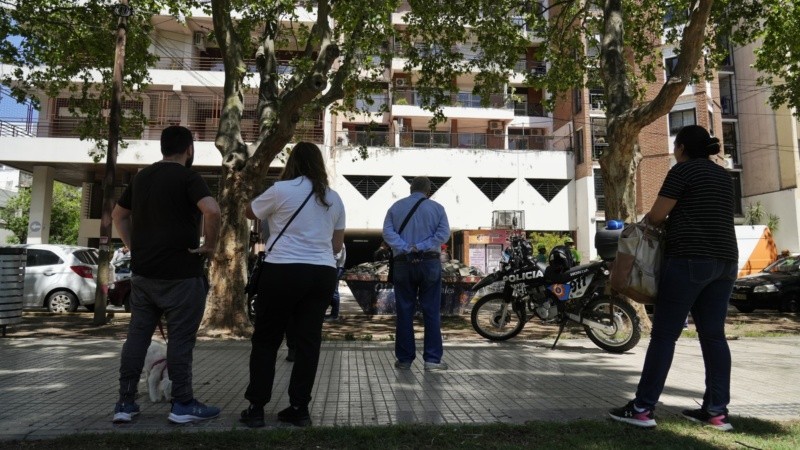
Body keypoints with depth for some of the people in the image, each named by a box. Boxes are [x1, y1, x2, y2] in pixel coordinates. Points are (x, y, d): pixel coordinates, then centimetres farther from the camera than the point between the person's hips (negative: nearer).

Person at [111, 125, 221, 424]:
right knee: (180, 338, 0)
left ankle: (125, 403, 17)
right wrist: (210, 244, -15)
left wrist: (134, 247, 18)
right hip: (180, 273, -7)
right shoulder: (187, 177, -10)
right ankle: (182, 404, 8)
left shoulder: (142, 177, 13)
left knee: (137, 335, 12)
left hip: (143, 271, 7)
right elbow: (212, 210, -28)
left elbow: (118, 215, 23)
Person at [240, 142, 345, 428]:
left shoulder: (281, 190, -4)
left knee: (265, 341, 8)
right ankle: (299, 409, 14)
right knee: (308, 342, 8)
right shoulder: (334, 198, 11)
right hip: (323, 273, 4)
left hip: (284, 271, -4)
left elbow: (250, 212, 13)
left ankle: (256, 408, 13)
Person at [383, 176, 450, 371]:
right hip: (430, 263, -1)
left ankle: (404, 359, 11)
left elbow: (387, 232, -5)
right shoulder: (437, 208, 5)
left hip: (403, 264, 1)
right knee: (431, 312, 3)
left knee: (404, 312, 6)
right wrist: (421, 247, -11)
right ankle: (432, 359, 3)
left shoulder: (396, 207, 8)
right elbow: (444, 234, -8)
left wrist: (406, 249, -11)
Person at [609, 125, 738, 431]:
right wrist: (672, 222, 22)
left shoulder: (683, 170, -5)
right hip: (725, 260, 8)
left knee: (664, 334, -6)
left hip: (689, 259, -8)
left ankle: (643, 408, -4)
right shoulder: (723, 176, 20)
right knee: (714, 335, 8)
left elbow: (656, 215, -8)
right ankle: (717, 411, 10)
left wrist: (645, 222, 13)